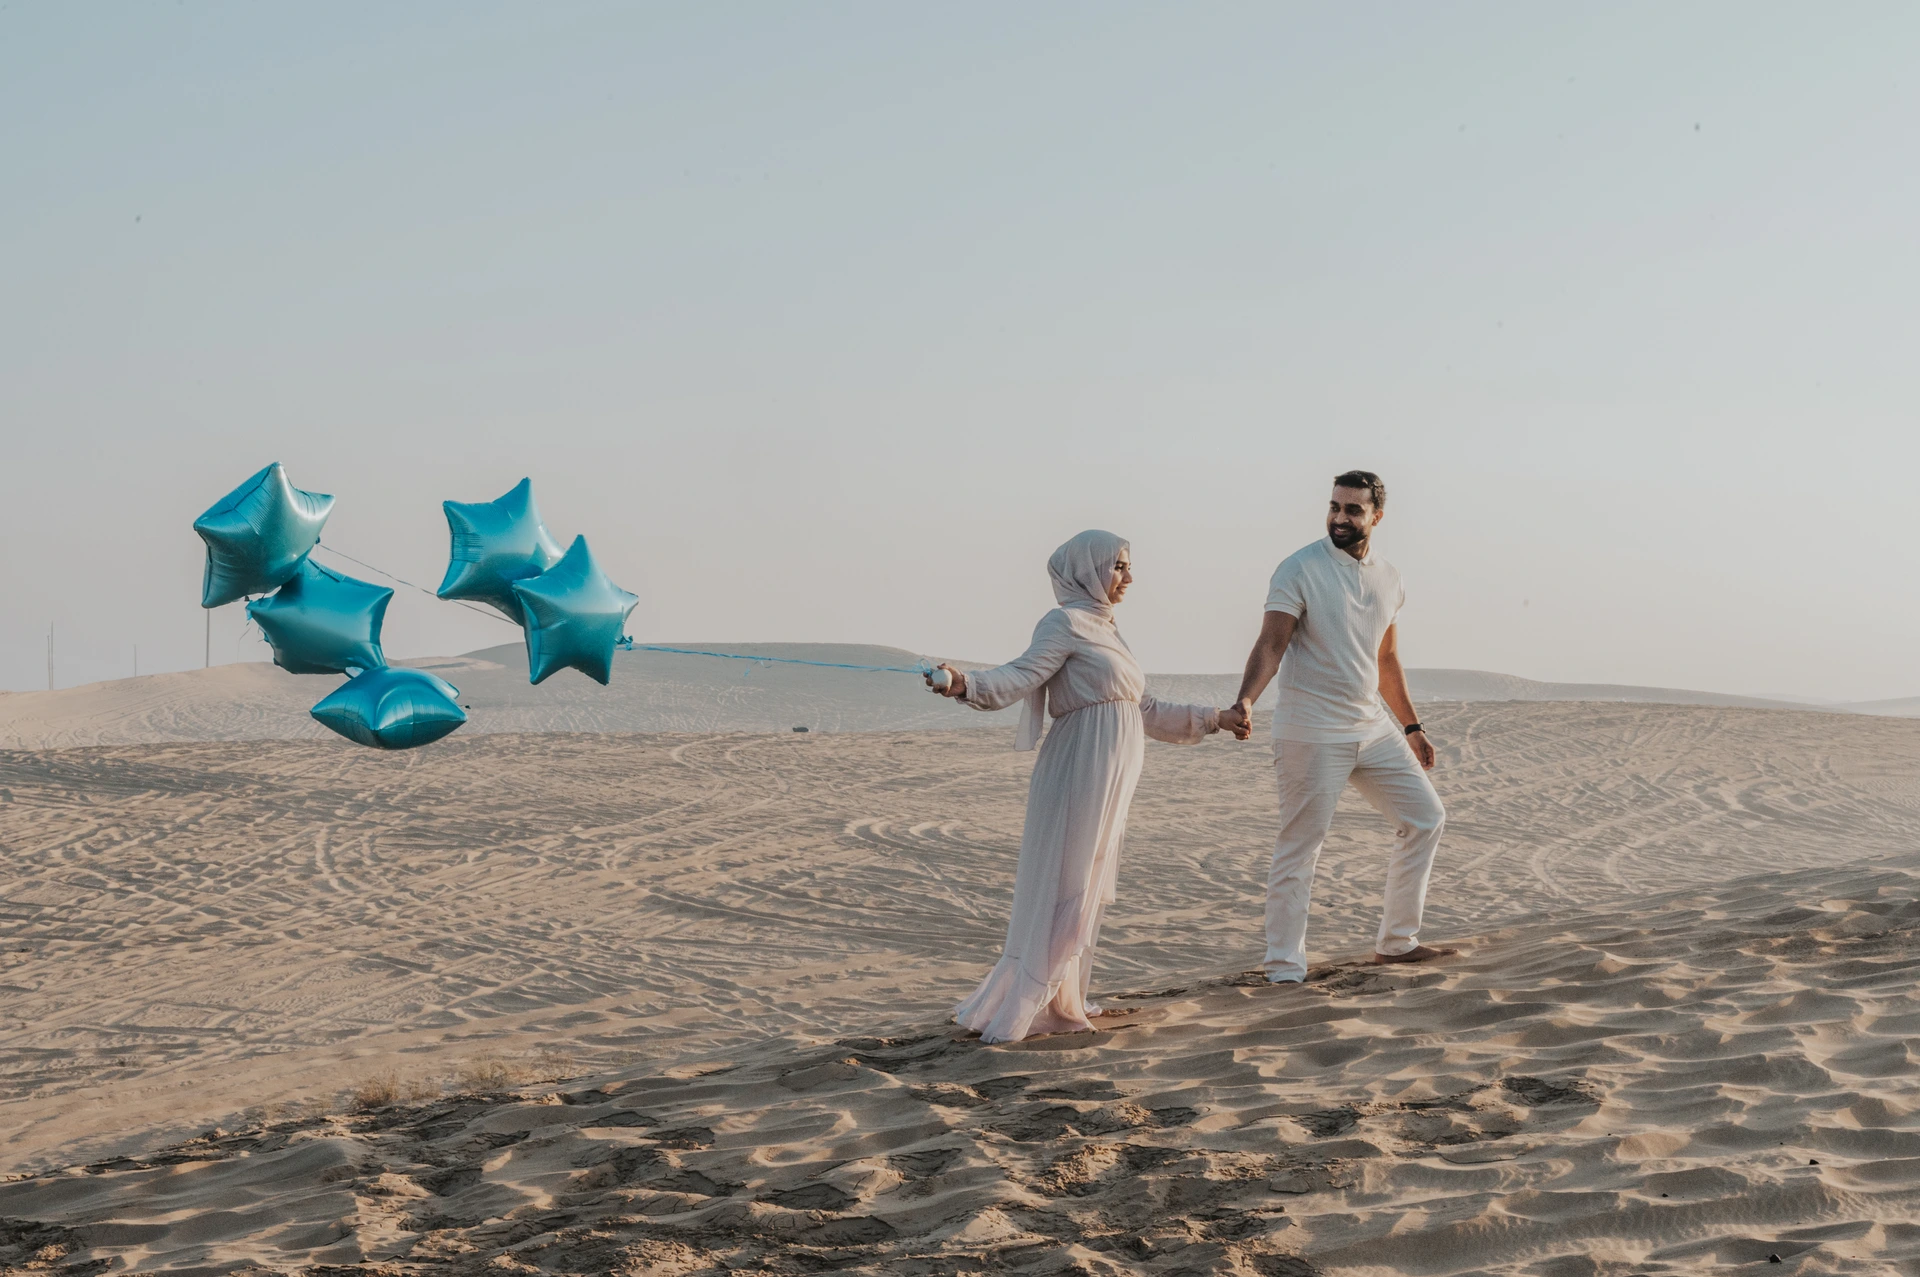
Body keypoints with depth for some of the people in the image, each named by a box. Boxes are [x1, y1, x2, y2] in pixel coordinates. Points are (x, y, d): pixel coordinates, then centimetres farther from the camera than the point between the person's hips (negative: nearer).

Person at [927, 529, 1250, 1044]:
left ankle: (1060, 1001, 20)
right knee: (1062, 888, -11)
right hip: (1079, 771, -9)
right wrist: (965, 683, -41)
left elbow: (1144, 711, 26)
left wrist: (1212, 719, 31)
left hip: (1109, 780, 9)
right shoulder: (1066, 622, -7)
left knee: (1089, 889, 12)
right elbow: (1021, 676, -21)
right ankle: (1009, 1014, -10)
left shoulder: (1104, 630, 20)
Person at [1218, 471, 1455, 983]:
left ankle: (1396, 941, 21)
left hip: (1374, 729, 7)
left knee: (1425, 817, 10)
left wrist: (1411, 726, 22)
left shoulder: (1387, 577, 9)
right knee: (1298, 850, -5)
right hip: (1311, 734, -7)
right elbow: (1271, 643, -19)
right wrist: (1244, 702, -34)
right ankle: (1284, 970, 1)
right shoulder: (1300, 570, -10)